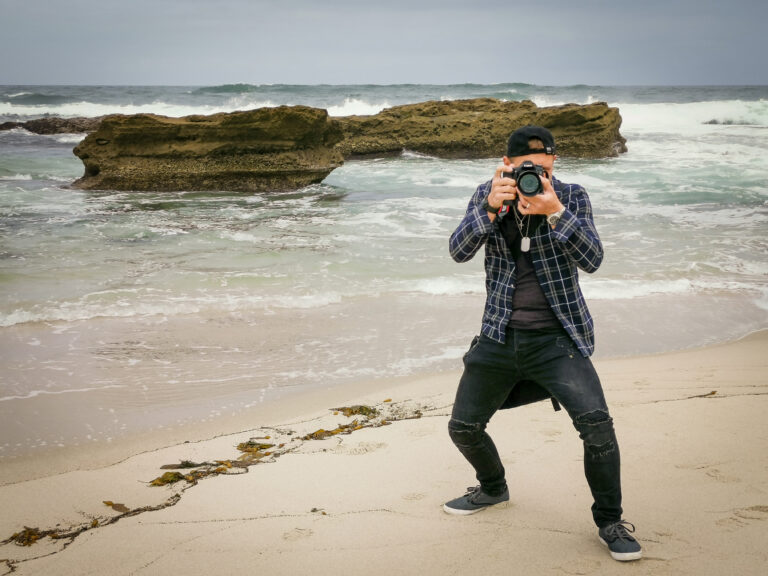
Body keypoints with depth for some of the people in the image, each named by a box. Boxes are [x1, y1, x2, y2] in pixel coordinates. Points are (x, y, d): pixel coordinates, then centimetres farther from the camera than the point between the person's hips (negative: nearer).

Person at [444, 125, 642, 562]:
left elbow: (593, 260, -15)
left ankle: (610, 521, 1)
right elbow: (459, 251, -11)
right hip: (500, 337, 3)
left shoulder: (572, 197, -3)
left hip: (556, 337, -3)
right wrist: (491, 207, -26)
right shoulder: (488, 196, 2)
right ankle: (494, 488, 40)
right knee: (463, 427, 9)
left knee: (596, 422, -20)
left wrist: (555, 212, -29)